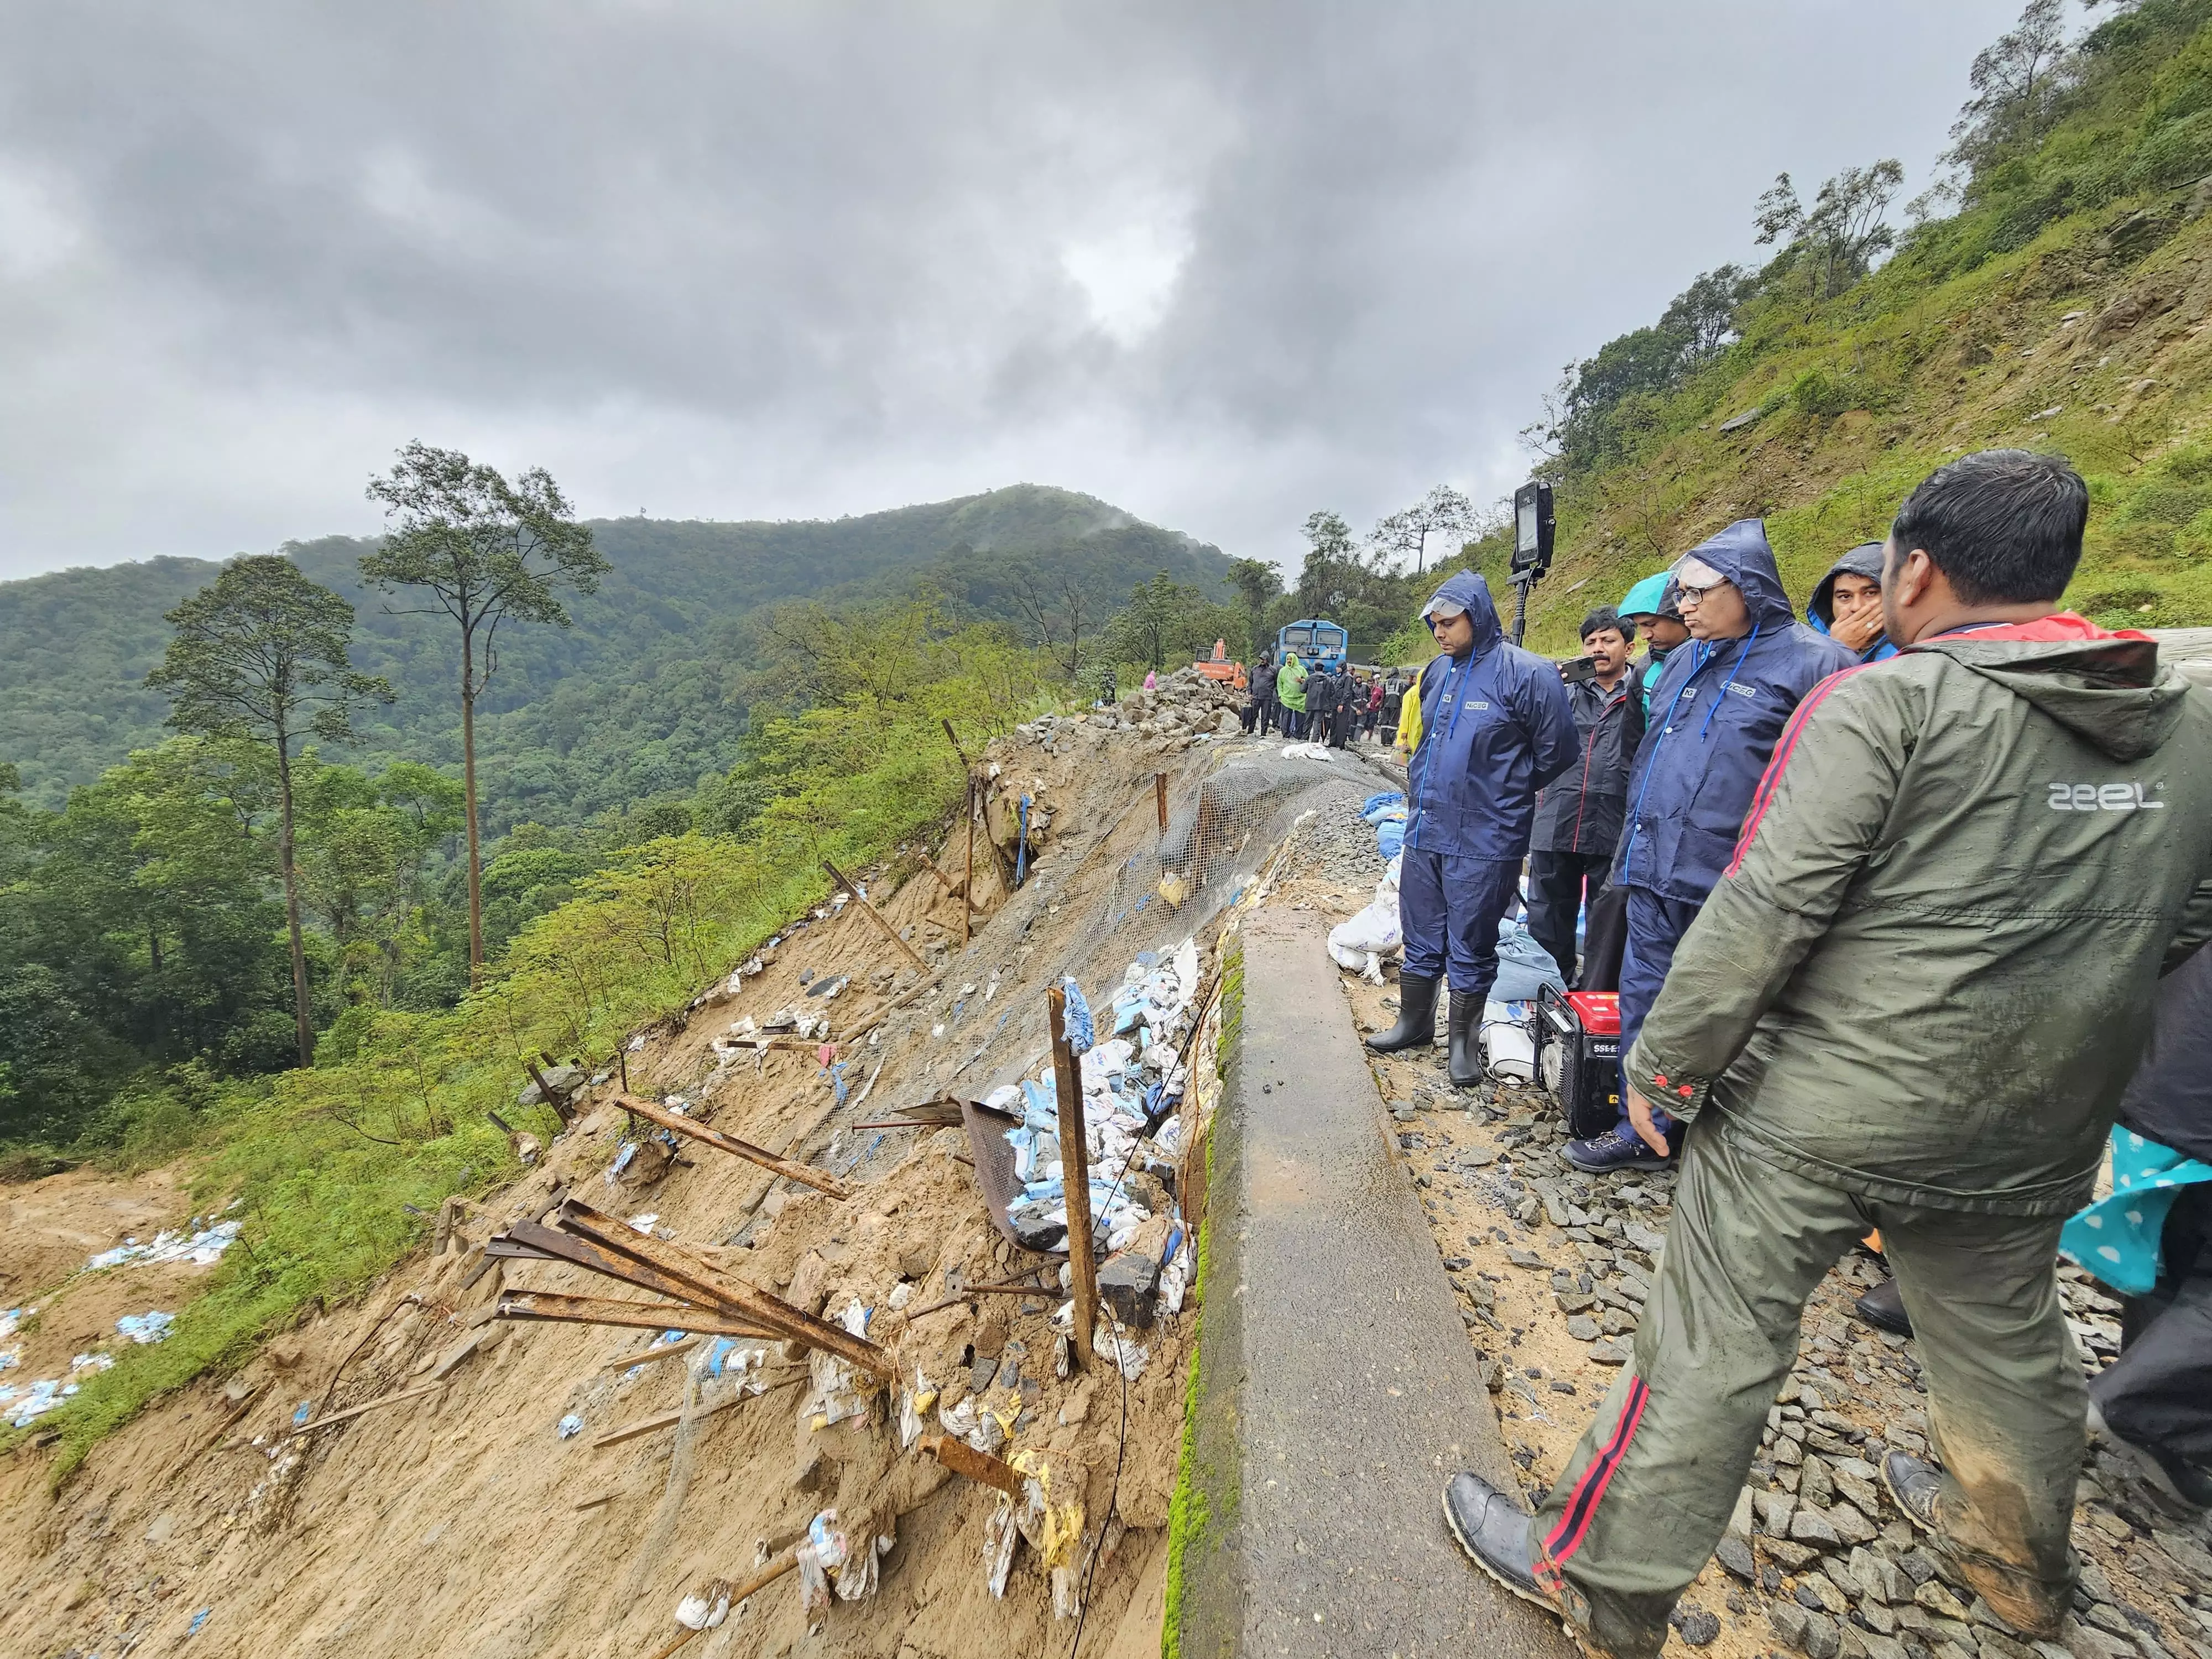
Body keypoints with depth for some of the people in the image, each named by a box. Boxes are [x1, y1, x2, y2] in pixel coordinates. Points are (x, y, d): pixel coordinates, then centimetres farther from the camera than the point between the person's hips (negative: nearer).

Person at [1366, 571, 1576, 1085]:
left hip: (1484, 841, -6)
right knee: (1420, 940, 17)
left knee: (1470, 948, 8)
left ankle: (1463, 1039, 27)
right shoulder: (1437, 671, 7)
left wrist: (1503, 793, 7)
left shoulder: (1526, 674, -12)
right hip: (1424, 832, 6)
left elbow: (1555, 753, -4)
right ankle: (1414, 1022, 35)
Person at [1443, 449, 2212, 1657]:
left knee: (1708, 1352, 5)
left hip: (1818, 1114, -6)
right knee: (2009, 1346, 29)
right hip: (2034, 1138, 7)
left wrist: (1664, 1062, -12)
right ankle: (2018, 1561, 55)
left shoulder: (1883, 706, -16)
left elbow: (1762, 912, -22)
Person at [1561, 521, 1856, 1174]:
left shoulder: (1809, 664, -8)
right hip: (1654, 874, 7)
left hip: (1728, 884, -7)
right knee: (1642, 1002, 14)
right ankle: (1641, 1131, 31)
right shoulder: (1681, 662, 13)